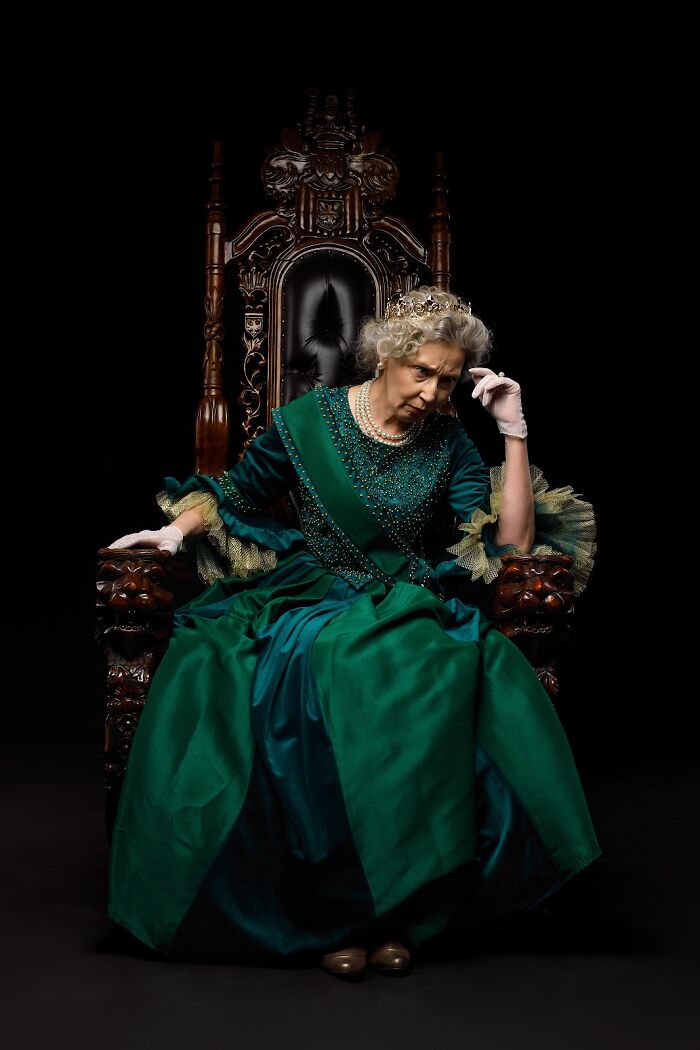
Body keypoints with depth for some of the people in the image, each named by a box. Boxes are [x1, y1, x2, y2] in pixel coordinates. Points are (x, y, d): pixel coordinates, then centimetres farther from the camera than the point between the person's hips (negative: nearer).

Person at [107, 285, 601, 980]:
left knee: (439, 685, -35)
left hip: (411, 609, 1)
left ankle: (396, 903, -20)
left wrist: (514, 430, -3)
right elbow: (238, 493, 17)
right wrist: (178, 529, -2)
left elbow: (510, 544, 0)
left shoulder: (448, 442, 7)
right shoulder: (307, 420, 4)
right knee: (321, 673, -37)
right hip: (308, 600, -1)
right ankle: (332, 905, -22)